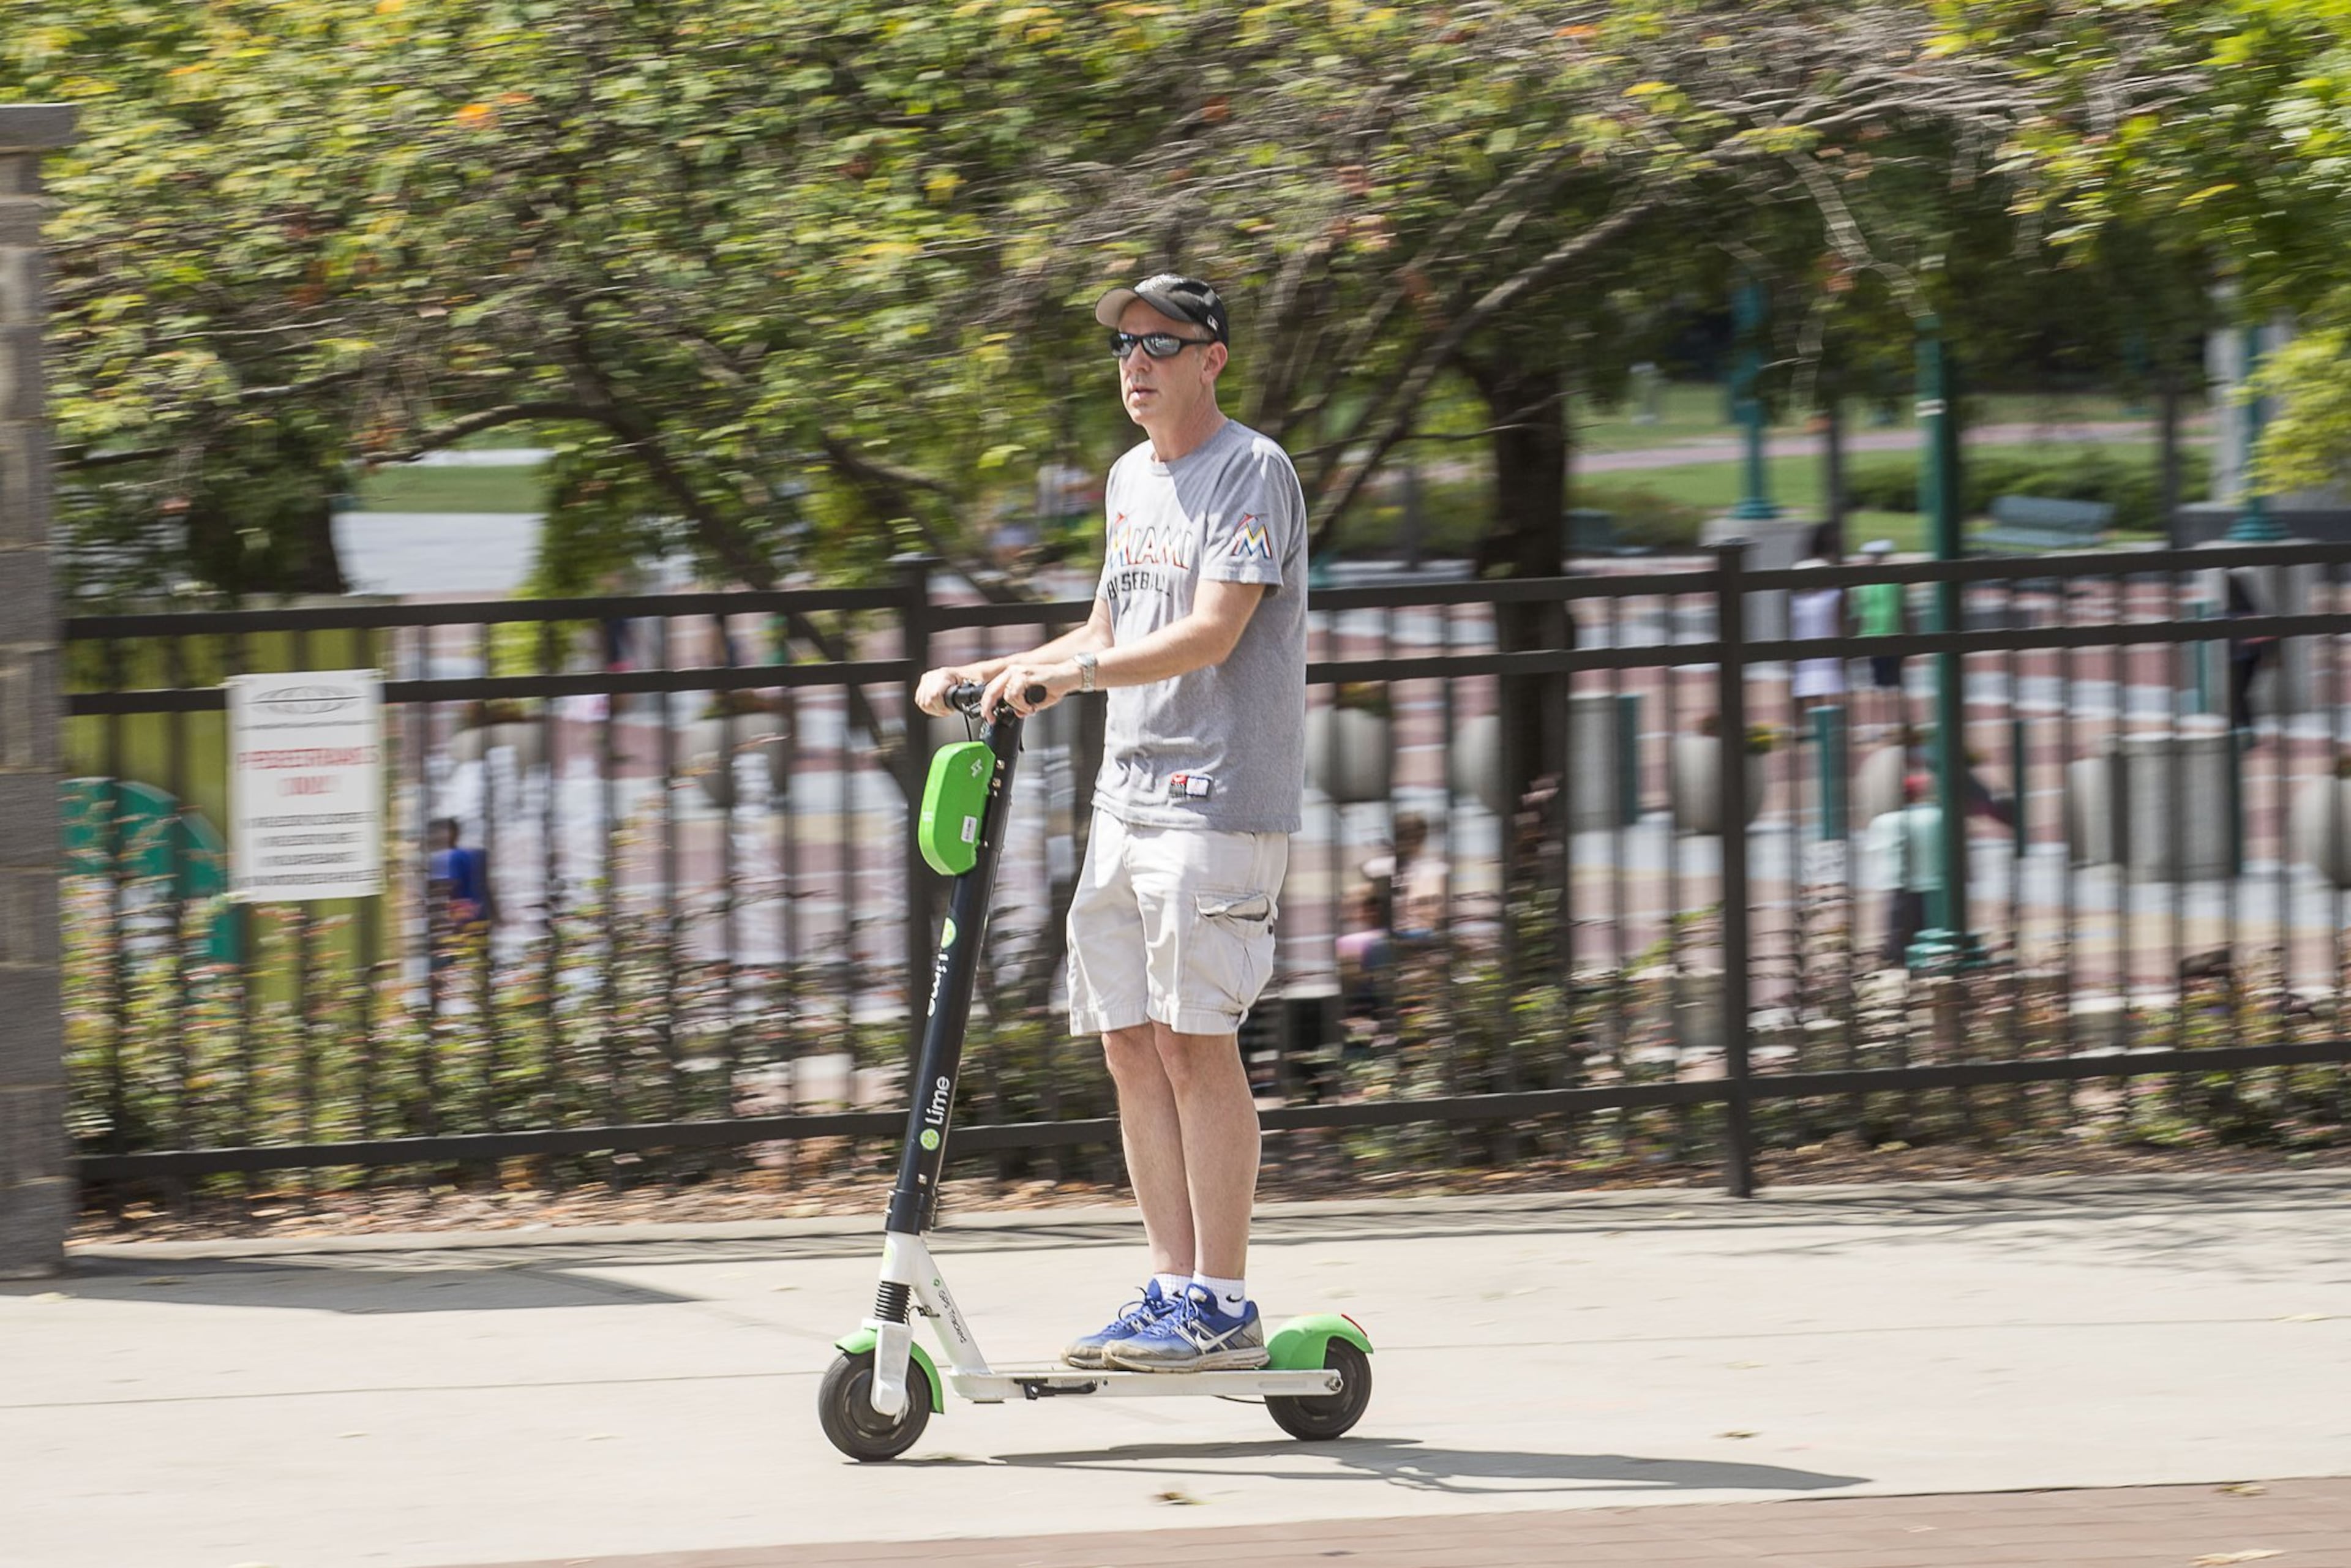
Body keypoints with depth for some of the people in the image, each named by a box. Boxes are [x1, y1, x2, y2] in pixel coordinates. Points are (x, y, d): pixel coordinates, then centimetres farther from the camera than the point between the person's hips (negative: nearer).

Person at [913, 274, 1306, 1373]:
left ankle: (1223, 1307, -9)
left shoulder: (1251, 472, -8)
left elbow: (1211, 634, -20)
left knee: (1193, 1039, -11)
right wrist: (986, 674, 18)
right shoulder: (1130, 479, 19)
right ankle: (1172, 1290, 9)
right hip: (1125, 796, 9)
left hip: (1218, 798, -9)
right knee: (1129, 1044, 5)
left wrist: (1070, 673, -29)